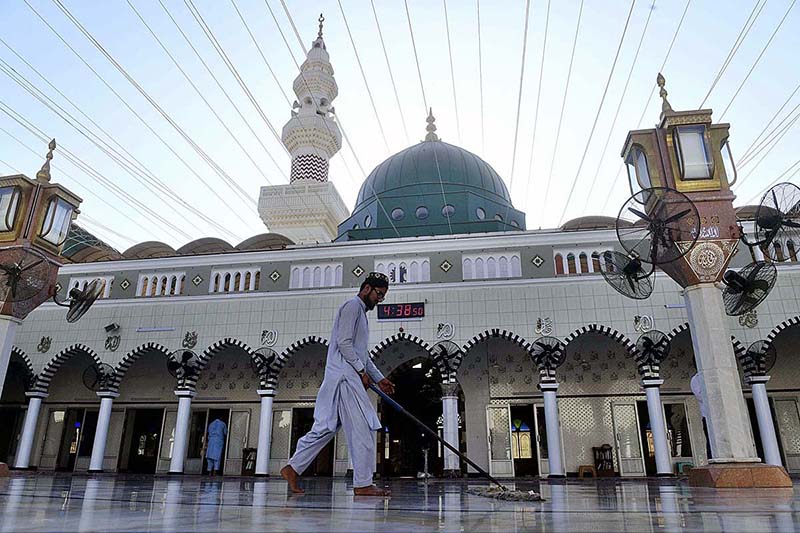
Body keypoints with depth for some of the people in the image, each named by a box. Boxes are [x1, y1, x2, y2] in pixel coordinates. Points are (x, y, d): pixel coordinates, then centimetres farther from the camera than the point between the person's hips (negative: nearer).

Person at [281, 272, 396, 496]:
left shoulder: (361, 312, 26)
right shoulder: (352, 306, -5)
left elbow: (363, 354, 29)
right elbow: (343, 342, -16)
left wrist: (379, 378, 23)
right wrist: (362, 371, -13)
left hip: (348, 377, 10)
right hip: (345, 376, -10)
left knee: (325, 427, 10)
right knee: (363, 429, -8)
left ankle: (292, 468, 14)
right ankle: (363, 484, -4)